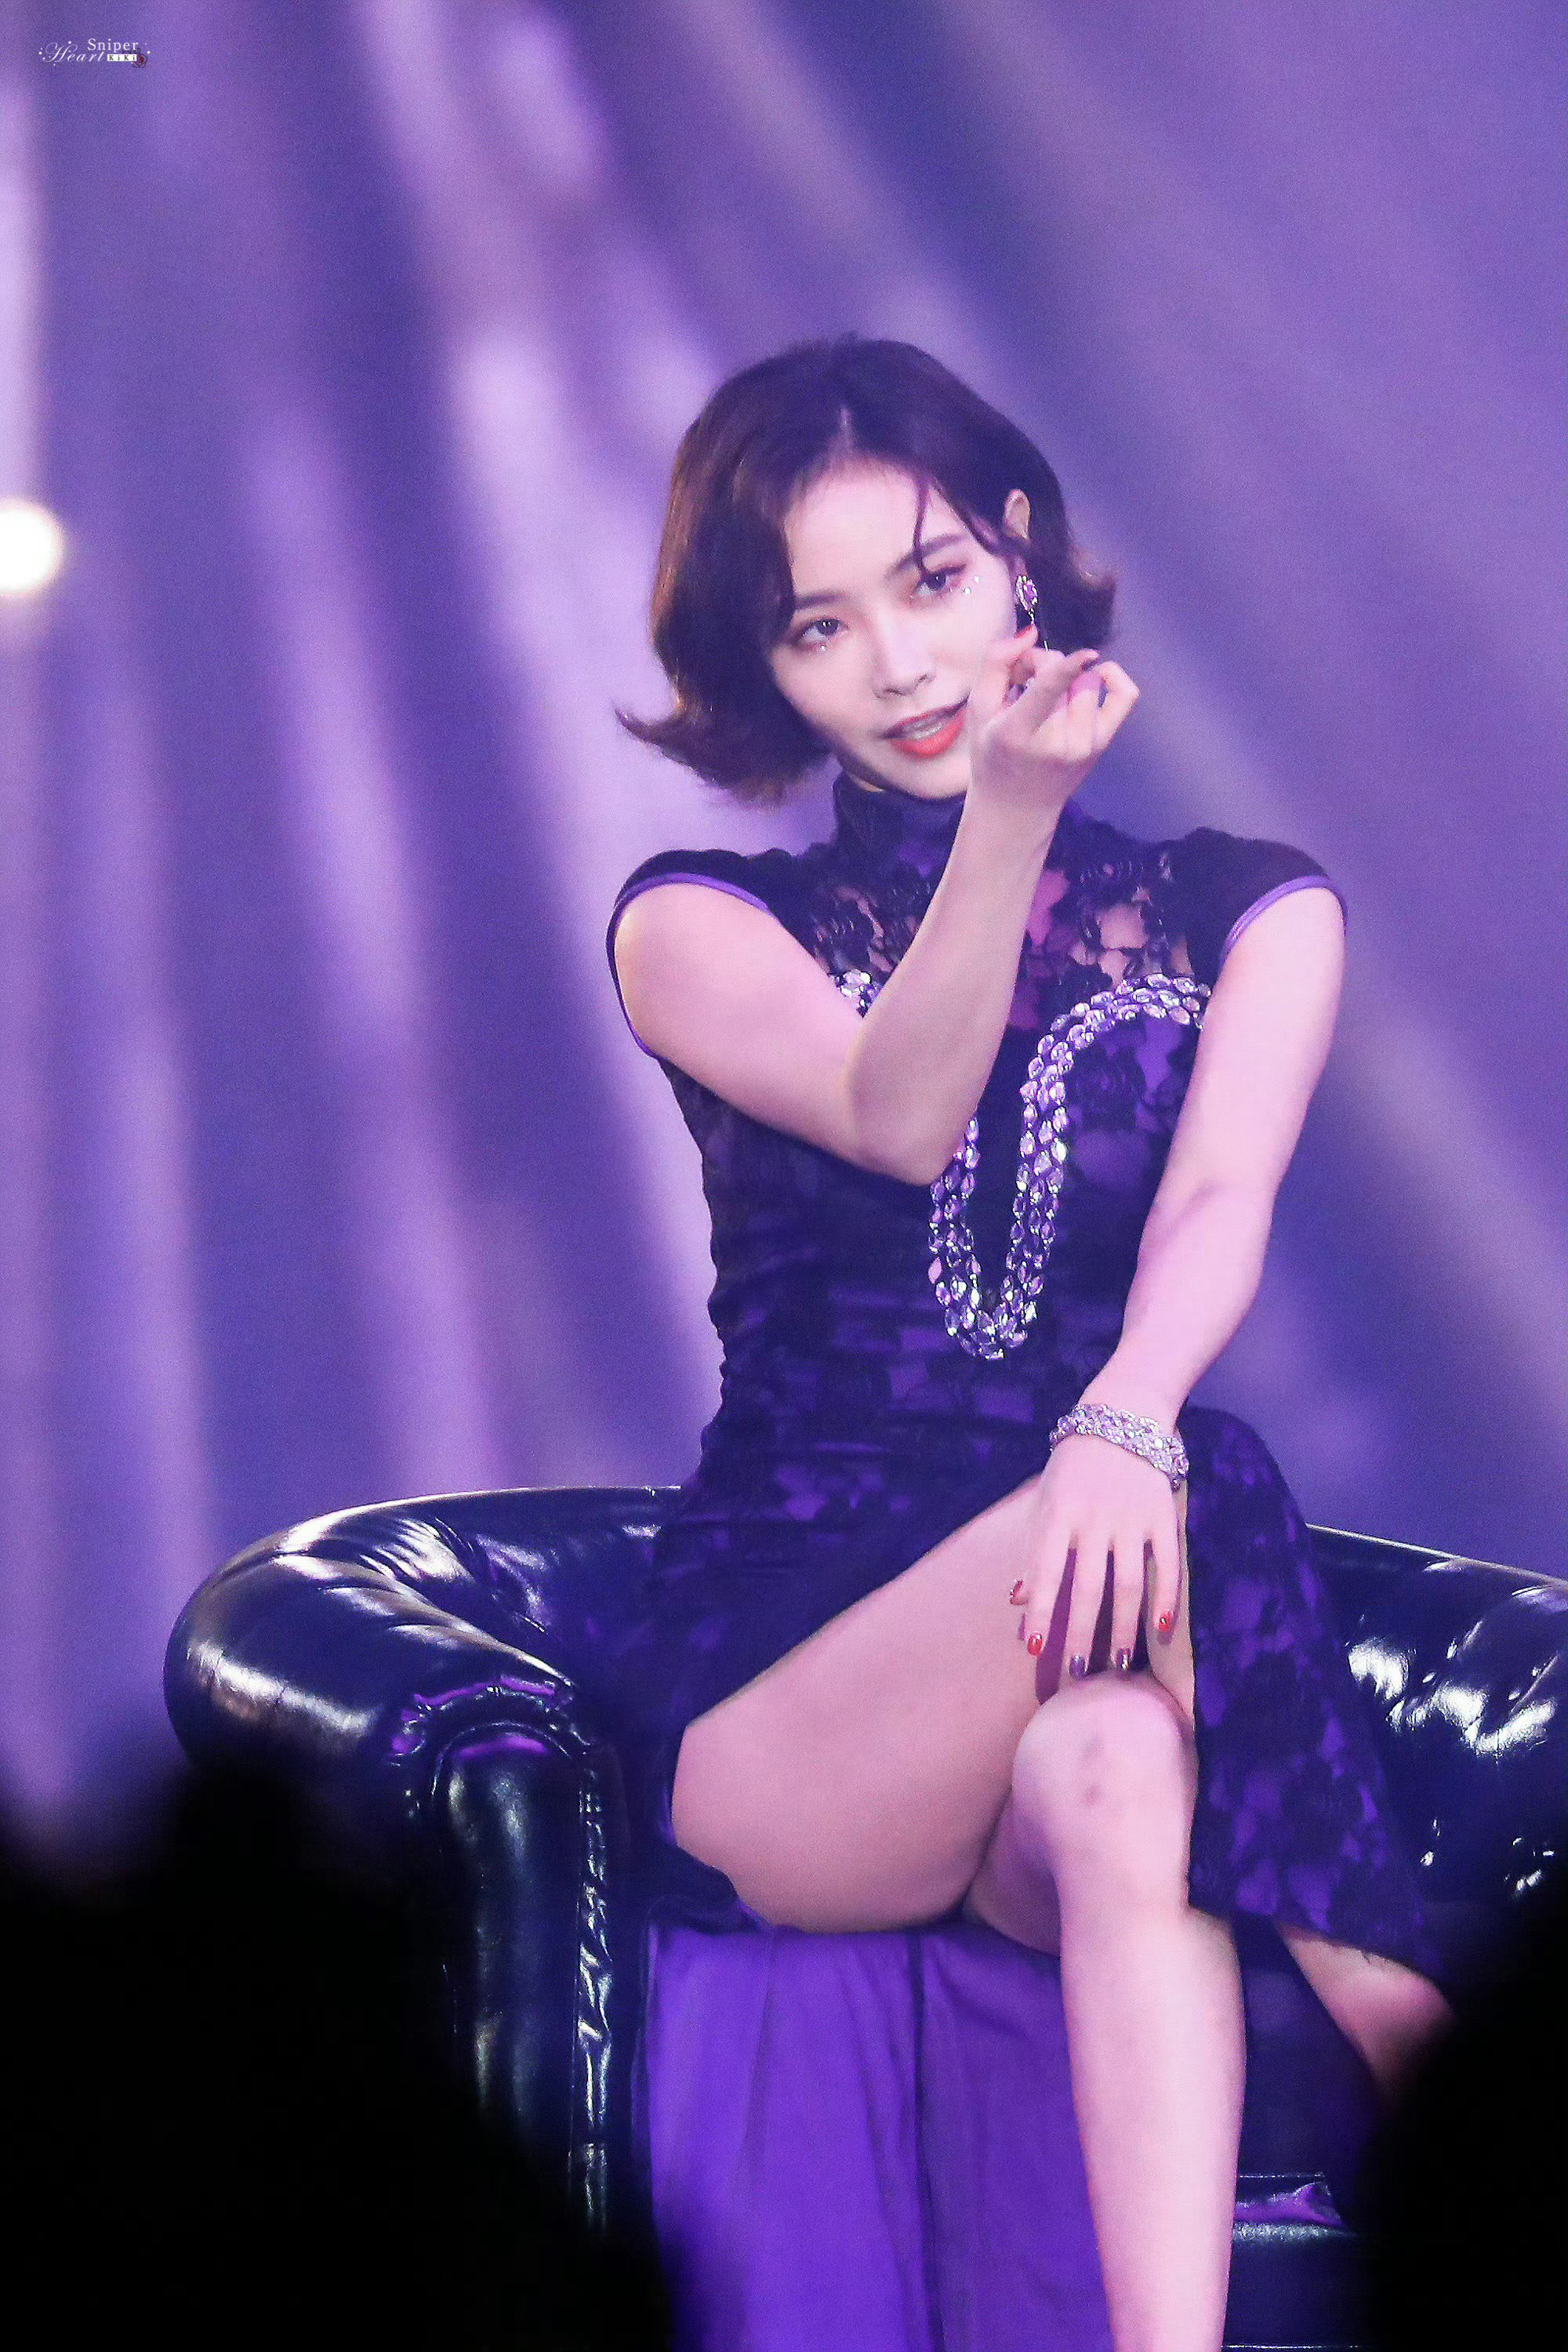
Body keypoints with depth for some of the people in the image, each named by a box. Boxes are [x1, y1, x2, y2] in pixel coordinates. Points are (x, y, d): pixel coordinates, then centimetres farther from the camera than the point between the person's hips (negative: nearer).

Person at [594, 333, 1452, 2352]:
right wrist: (1010, 819, -31)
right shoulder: (699, 928, 11)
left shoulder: (1243, 913, 15)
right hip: (765, 1692, -1)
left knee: (1111, 1778, -38)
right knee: (1208, 1500, -33)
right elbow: (900, 1120, -12)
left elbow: (1221, 1202, -7)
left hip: (1083, 1573, 1)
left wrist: (1121, 1423, -30)